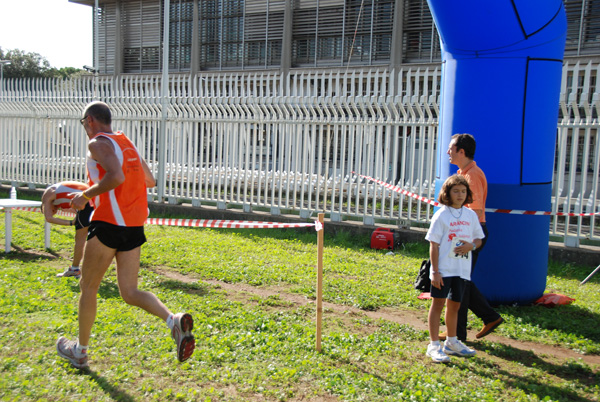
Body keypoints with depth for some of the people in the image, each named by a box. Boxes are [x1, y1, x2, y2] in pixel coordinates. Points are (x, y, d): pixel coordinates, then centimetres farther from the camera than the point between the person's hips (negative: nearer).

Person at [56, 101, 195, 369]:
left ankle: (80, 351, 23)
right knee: (130, 293, 7)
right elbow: (149, 181, 22)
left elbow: (116, 176, -25)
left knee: (88, 286, 10)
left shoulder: (99, 143, -7)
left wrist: (86, 196, -12)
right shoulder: (127, 143, 18)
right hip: (134, 226, 7)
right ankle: (174, 321, -18)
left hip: (109, 223, -7)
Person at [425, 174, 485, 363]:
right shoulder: (441, 215, -7)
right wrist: (435, 271, -13)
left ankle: (452, 342, 32)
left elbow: (478, 239, 17)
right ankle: (434, 345, 4)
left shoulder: (471, 215, 8)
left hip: (462, 269, 5)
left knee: (454, 305, 17)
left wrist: (471, 245, -7)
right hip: (443, 268, -5)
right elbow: (434, 244, -8)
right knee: (438, 304, -2)